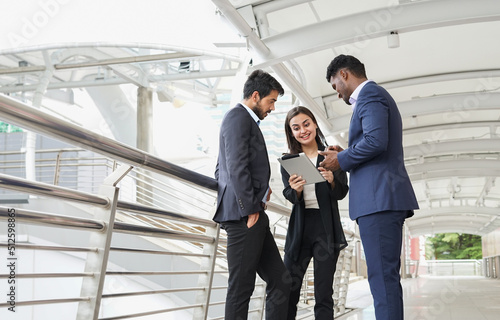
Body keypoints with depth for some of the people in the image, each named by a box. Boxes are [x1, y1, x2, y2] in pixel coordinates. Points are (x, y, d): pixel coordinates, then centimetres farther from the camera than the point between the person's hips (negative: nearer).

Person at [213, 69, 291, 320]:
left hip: (251, 214, 10)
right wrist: (250, 209, -15)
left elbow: (220, 172, 27)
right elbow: (236, 166, -18)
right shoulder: (238, 117, -7)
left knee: (280, 282, 9)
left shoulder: (245, 120, 24)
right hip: (244, 215, -10)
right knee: (241, 288, -5)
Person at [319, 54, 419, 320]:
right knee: (386, 276, 12)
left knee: (382, 276, -11)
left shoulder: (369, 94, -5)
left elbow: (376, 141, -20)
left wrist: (341, 160, -7)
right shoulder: (375, 96, 26)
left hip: (378, 198, -11)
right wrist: (345, 155, 16)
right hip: (385, 198, 11)